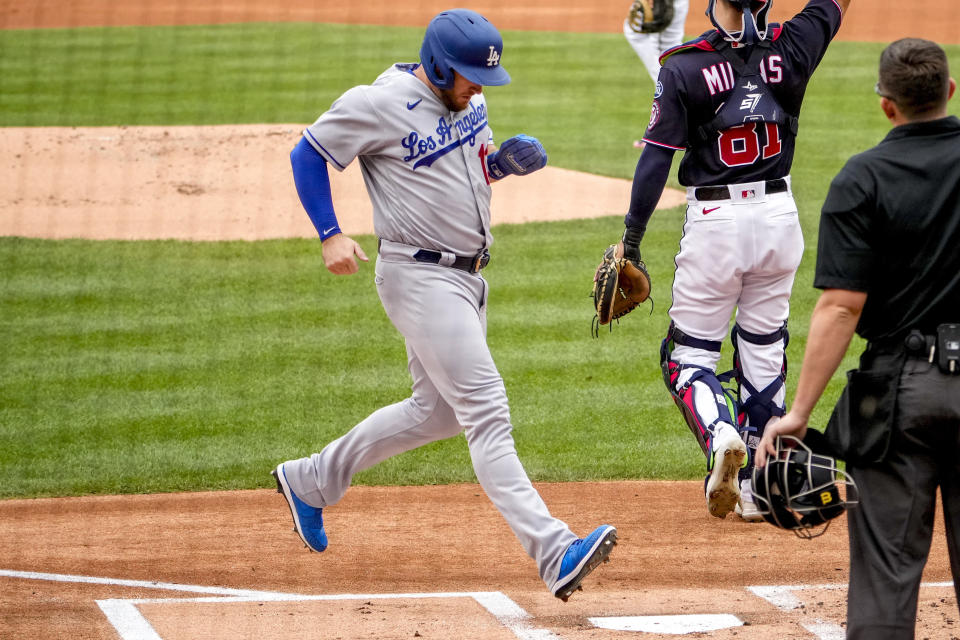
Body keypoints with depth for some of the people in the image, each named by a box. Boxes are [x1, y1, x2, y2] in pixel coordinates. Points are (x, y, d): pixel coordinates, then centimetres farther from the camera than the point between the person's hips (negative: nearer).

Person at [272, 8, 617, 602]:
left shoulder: (469, 100, 7)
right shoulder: (378, 105, -15)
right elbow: (309, 153, -6)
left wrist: (503, 163, -1)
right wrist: (331, 235, -14)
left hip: (467, 276, 9)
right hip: (419, 277, -9)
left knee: (437, 411, 19)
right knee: (486, 410, -16)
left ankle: (310, 480, 35)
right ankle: (553, 552, -25)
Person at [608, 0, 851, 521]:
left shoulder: (684, 68, -13)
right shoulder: (790, 49, -5)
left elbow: (656, 157, -11)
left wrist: (630, 239, -4)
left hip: (716, 223, -3)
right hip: (780, 220, 3)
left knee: (688, 353, 7)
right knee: (764, 351, 15)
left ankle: (721, 438, -22)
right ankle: (757, 487, 16)